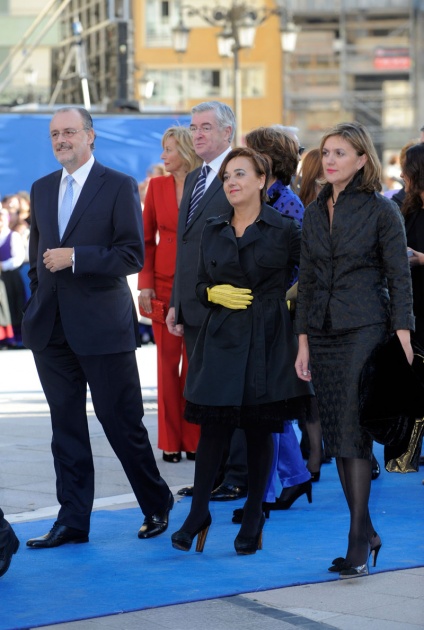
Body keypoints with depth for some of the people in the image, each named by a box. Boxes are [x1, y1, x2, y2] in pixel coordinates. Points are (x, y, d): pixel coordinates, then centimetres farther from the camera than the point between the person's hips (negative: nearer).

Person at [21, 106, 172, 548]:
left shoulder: (119, 186, -4)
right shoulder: (42, 189, 14)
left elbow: (133, 255, -10)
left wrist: (74, 258, -17)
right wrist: (38, 304, 12)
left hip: (102, 325, -5)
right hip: (51, 328, 5)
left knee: (121, 422, -1)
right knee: (66, 425, 7)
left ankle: (157, 507, 17)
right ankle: (72, 521, 13)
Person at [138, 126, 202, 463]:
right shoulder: (158, 186, 6)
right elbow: (147, 239, 8)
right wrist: (145, 283, -1)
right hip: (165, 282, 2)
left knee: (195, 361, 1)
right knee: (168, 359, 3)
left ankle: (194, 439, 9)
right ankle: (171, 440, 8)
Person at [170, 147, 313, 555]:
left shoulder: (285, 230, -1)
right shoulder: (213, 231, 9)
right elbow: (201, 285, 14)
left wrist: (289, 295, -3)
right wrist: (215, 293, -5)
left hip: (267, 341, -2)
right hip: (221, 339, 3)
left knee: (260, 430, 3)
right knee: (212, 426, -1)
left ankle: (253, 518, 14)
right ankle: (198, 513, 9)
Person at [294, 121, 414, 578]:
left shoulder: (381, 210, -4)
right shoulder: (314, 213, 12)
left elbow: (399, 276, -5)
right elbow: (307, 281, 15)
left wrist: (403, 337, -12)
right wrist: (303, 342, 11)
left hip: (365, 331, -6)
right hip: (324, 334, 6)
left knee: (354, 433, -12)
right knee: (336, 437, 6)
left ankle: (358, 541, -9)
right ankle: (366, 533, 15)